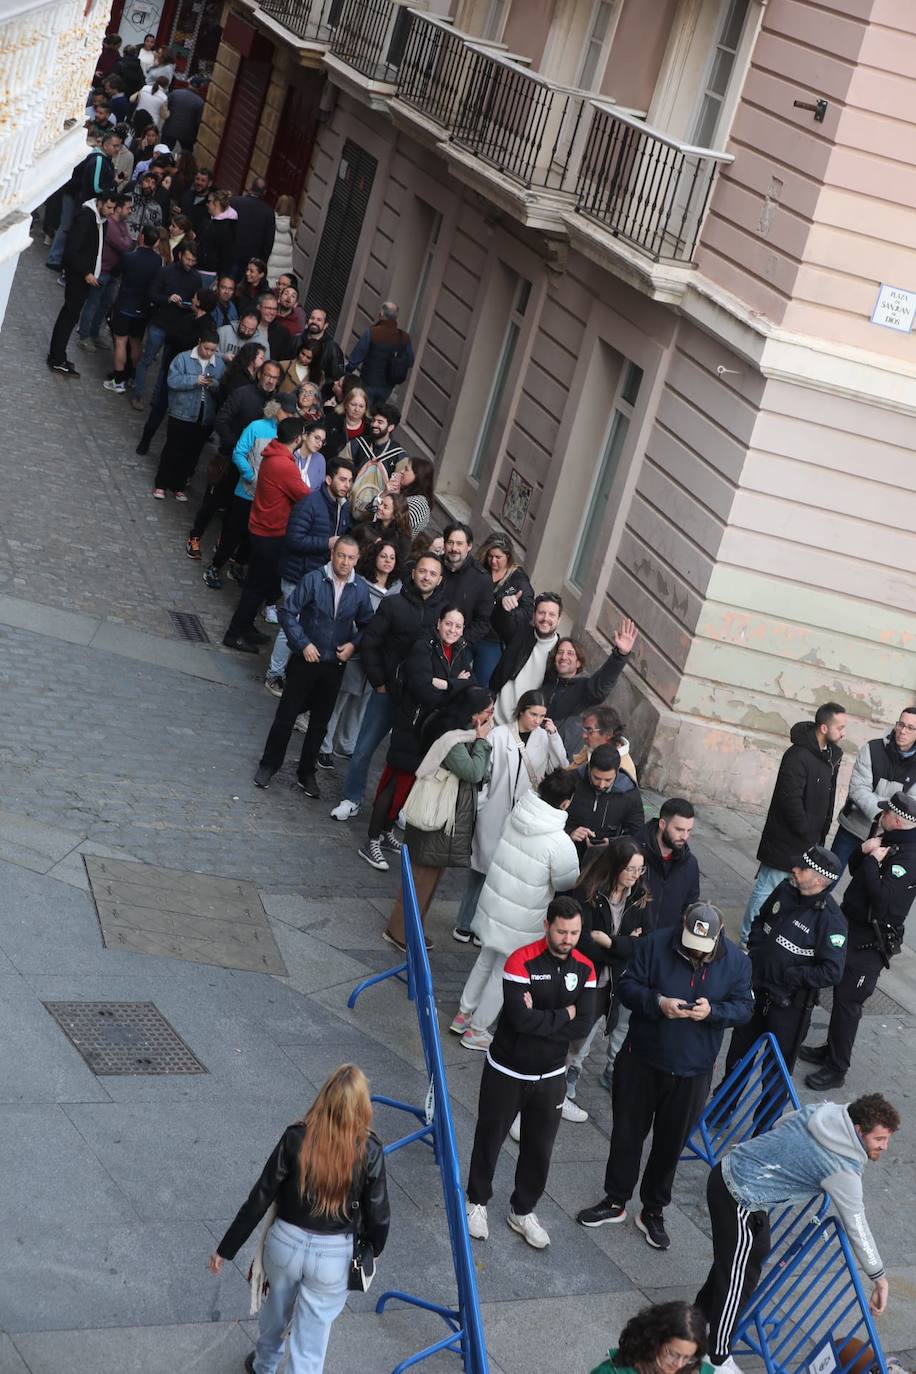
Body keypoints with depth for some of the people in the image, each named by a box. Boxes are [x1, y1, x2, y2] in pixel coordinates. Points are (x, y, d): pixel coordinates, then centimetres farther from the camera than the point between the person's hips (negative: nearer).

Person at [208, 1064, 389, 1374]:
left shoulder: (296, 1138, -17)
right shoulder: (369, 1150, -18)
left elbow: (259, 1199, -12)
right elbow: (377, 1214, -9)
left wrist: (226, 1249, -2)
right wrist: (373, 1249, 13)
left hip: (285, 1242, 2)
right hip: (334, 1255, -2)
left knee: (276, 1308, 31)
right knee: (312, 1337, 10)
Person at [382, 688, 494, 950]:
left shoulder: (466, 735, 6)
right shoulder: (451, 740, -23)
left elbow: (482, 774, 5)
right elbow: (473, 772, -26)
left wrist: (482, 740, -6)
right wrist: (482, 741, -16)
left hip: (453, 818, 10)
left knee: (431, 874, 18)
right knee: (424, 874, 0)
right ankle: (399, 931, 11)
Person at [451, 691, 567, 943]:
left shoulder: (544, 738, 2)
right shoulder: (500, 735, -8)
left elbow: (561, 767, -5)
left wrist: (554, 736, -11)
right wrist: (479, 805, -5)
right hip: (494, 814, -3)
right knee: (482, 868, 5)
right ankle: (465, 924, 17)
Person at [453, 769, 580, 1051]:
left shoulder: (515, 816, -10)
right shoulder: (560, 844, -28)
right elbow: (567, 882, -11)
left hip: (492, 904, 6)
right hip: (521, 921, -6)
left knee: (485, 962, 27)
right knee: (502, 974, 14)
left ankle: (463, 1014, 41)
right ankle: (476, 1030, 28)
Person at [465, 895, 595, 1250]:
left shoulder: (584, 968, -6)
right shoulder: (521, 962, -22)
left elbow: (584, 1023, -15)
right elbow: (521, 1019, -30)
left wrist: (539, 1019, -23)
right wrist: (564, 1015, -18)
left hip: (550, 1077, 4)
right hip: (507, 1072, -4)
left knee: (539, 1149, 15)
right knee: (489, 1139, 15)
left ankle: (522, 1212, 36)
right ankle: (477, 1201, 38)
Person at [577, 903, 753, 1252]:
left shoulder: (737, 962, -8)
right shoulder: (655, 945, -12)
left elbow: (744, 1007, -2)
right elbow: (628, 986, -8)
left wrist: (713, 1011, -22)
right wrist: (658, 1002, -27)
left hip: (692, 1072, 0)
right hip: (641, 1061, 0)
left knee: (671, 1142, 12)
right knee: (627, 1133, 12)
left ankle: (653, 1210, 29)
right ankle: (615, 1201, 30)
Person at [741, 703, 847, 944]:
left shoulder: (832, 754, 5)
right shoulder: (798, 756, -22)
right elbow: (790, 800, -23)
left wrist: (821, 833, 8)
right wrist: (807, 834, -17)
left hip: (810, 841, 9)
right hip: (787, 841, -9)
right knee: (767, 888, 0)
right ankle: (748, 939, 10)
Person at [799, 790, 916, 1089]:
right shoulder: (887, 840, 6)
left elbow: (884, 899, -32)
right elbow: (855, 869, 15)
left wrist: (874, 861, -24)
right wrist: (864, 851, -5)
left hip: (870, 942, -9)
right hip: (852, 929, 9)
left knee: (847, 1000, -3)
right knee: (841, 993, 19)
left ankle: (836, 1069, 7)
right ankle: (830, 1050, 34)